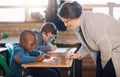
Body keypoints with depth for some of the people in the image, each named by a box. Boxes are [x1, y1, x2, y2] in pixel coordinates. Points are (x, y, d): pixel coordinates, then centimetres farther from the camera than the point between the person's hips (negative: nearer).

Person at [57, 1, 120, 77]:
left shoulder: (91, 23, -30)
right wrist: (79, 54, -2)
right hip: (105, 50, 8)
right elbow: (87, 44, 13)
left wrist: (103, 64, -10)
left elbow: (105, 47, -25)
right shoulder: (78, 25, -3)